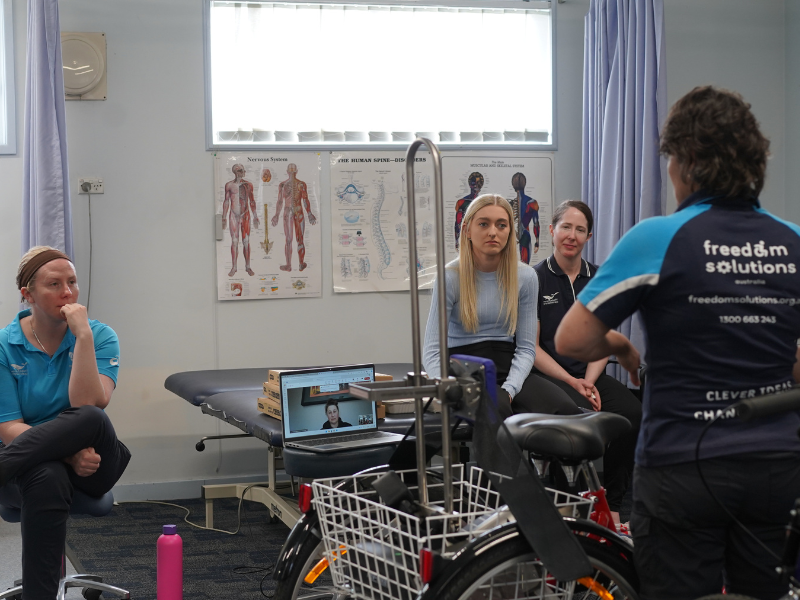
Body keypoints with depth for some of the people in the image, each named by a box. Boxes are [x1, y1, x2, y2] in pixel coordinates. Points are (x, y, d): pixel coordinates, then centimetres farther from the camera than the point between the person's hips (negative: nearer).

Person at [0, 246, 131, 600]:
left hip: (91, 467, 1)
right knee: (48, 480, -40)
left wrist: (83, 336, -22)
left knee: (90, 419, -35)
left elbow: (88, 406, -16)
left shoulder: (100, 336, -1)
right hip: (31, 464, -1)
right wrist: (68, 453, -24)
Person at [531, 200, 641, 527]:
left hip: (591, 375, 4)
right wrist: (572, 382, -13)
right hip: (548, 375, -4)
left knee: (633, 414, -25)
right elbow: (532, 346, -3)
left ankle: (611, 505, -12)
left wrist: (589, 381, -9)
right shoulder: (535, 279, 1)